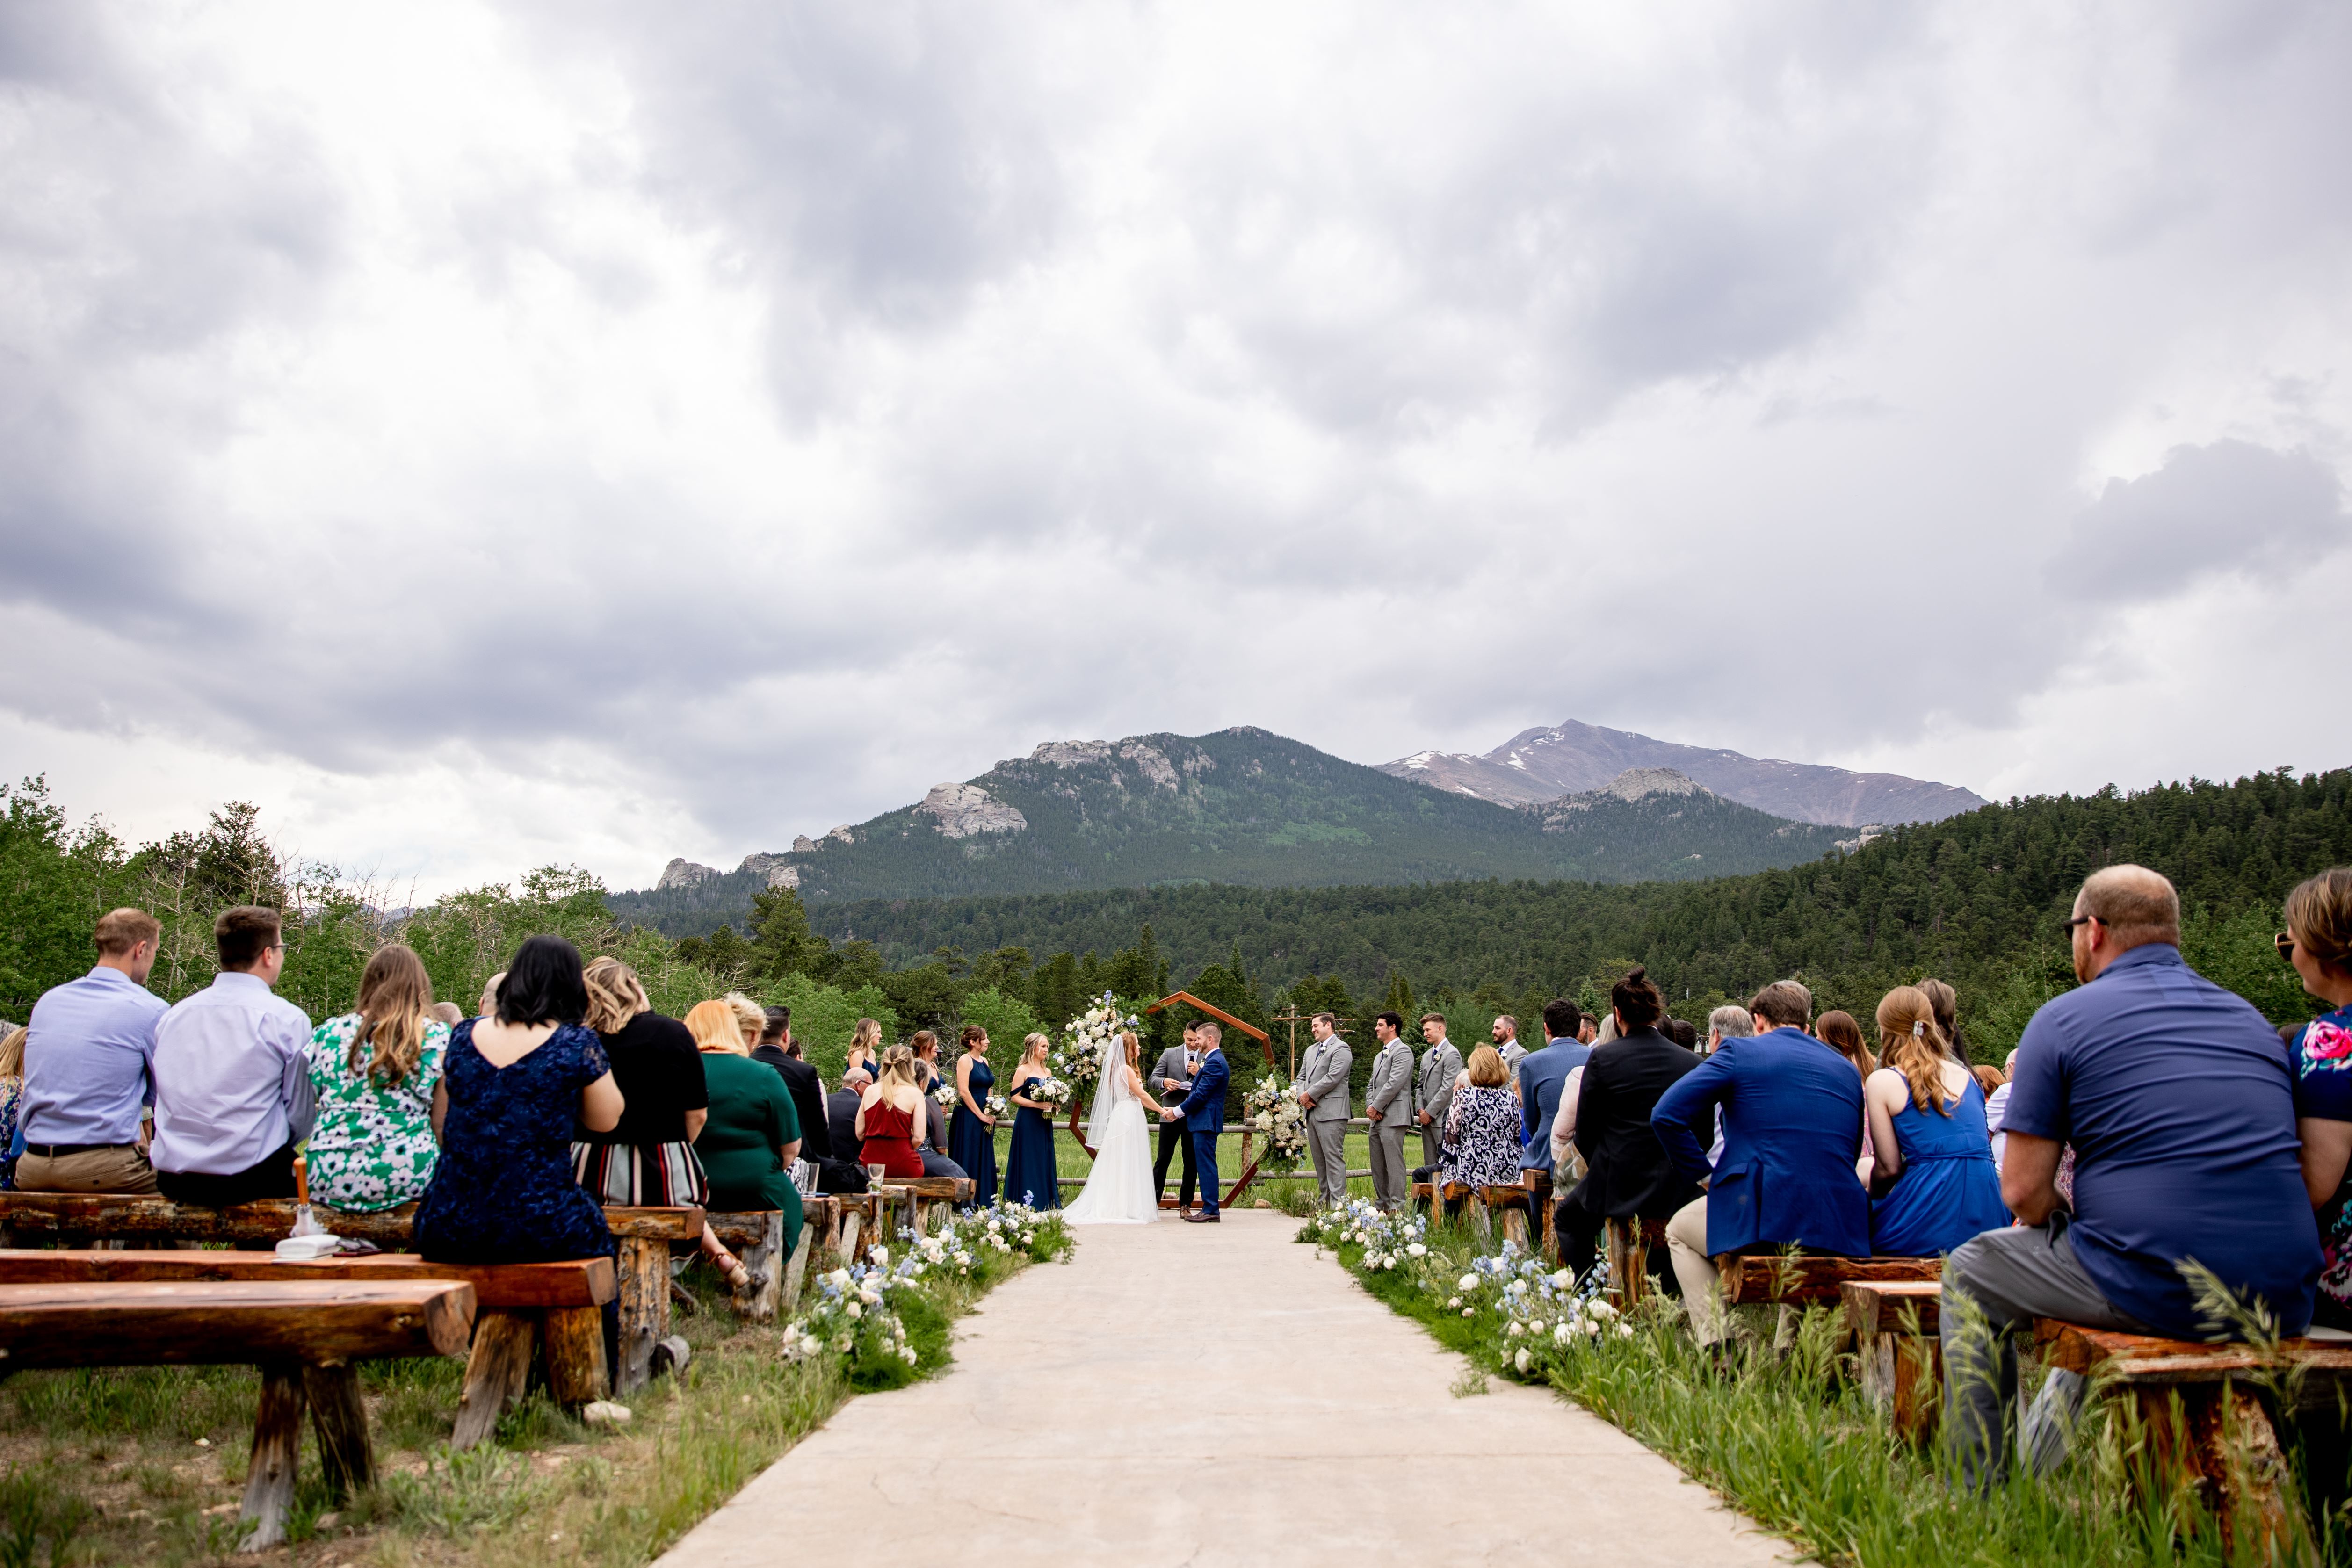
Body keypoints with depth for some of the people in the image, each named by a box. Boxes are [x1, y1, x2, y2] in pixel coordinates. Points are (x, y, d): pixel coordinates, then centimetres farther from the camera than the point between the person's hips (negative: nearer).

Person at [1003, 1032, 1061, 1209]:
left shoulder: (1048, 1072, 14)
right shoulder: (1023, 1071, -6)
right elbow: (1015, 1097, -11)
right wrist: (1037, 1105, -19)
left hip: (1044, 1122, 7)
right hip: (1028, 1122, -7)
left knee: (1045, 1161, 7)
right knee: (1029, 1162, -4)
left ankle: (1046, 1204, 12)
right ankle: (1028, 1205, 0)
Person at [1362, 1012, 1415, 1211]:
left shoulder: (1402, 1051, -8)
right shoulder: (1380, 1055, 24)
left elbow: (1394, 1083, -16)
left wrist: (1376, 1107, -13)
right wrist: (1370, 1106, 3)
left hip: (1393, 1117, -10)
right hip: (1377, 1119, 10)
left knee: (1394, 1162, -10)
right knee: (1378, 1164, 11)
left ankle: (1398, 1205, -9)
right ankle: (1382, 1202, 18)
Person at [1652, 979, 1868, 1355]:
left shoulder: (1740, 1052, 0)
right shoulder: (1847, 1069, 15)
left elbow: (1666, 1115, -7)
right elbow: (1850, 1155, 19)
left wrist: (1706, 1175, 4)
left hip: (1766, 1215, -5)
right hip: (1843, 1229, 5)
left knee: (1679, 1231, 25)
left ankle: (1720, 1346, 13)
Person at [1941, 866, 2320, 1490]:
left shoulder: (2064, 1019, -2)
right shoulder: (2253, 1019, 16)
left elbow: (2023, 1191, -7)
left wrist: (2060, 1226, 16)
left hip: (2158, 1291, -7)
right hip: (2284, 1305, 7)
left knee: (1970, 1274, 18)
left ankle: (1981, 1495, 21)